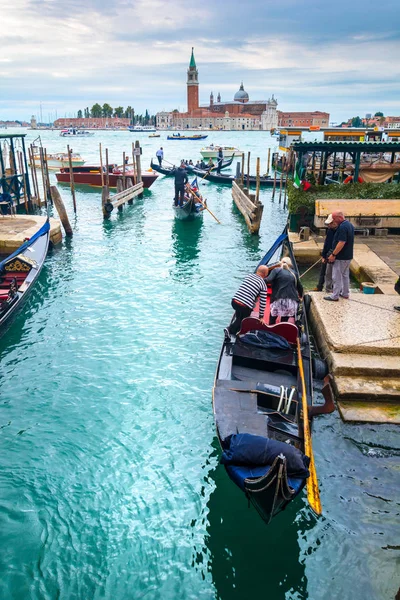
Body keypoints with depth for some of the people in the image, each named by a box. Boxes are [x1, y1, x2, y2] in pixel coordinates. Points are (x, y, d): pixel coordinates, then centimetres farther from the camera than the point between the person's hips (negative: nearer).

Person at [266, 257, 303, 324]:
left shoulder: (276, 270, 5)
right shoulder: (293, 273, 17)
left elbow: (268, 280, -12)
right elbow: (299, 286, 23)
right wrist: (300, 296, 39)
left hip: (278, 300, -3)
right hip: (292, 302, 3)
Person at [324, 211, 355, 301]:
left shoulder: (342, 227, -22)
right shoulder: (350, 225, 10)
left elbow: (341, 242, -28)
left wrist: (333, 254, -22)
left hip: (341, 257, -10)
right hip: (348, 256, 10)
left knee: (337, 277, -1)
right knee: (345, 275, 18)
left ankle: (335, 296, 5)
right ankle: (345, 293, 27)